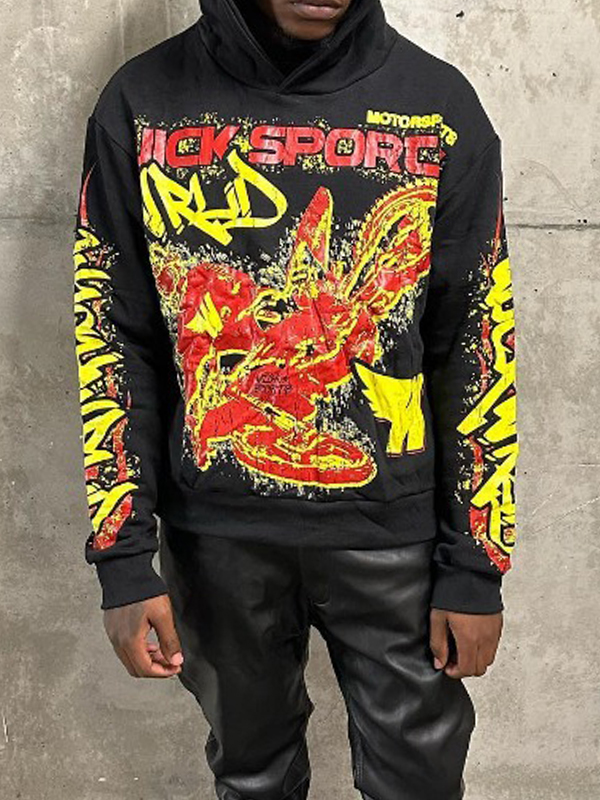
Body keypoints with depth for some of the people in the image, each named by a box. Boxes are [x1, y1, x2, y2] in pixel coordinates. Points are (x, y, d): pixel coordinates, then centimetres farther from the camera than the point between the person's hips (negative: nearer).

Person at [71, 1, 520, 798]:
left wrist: (475, 566, -3)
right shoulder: (143, 103, -4)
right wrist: (124, 559, -4)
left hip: (391, 528, 0)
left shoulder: (439, 105, -6)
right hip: (216, 531, 1)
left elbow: (478, 347, -3)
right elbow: (114, 339, -2)